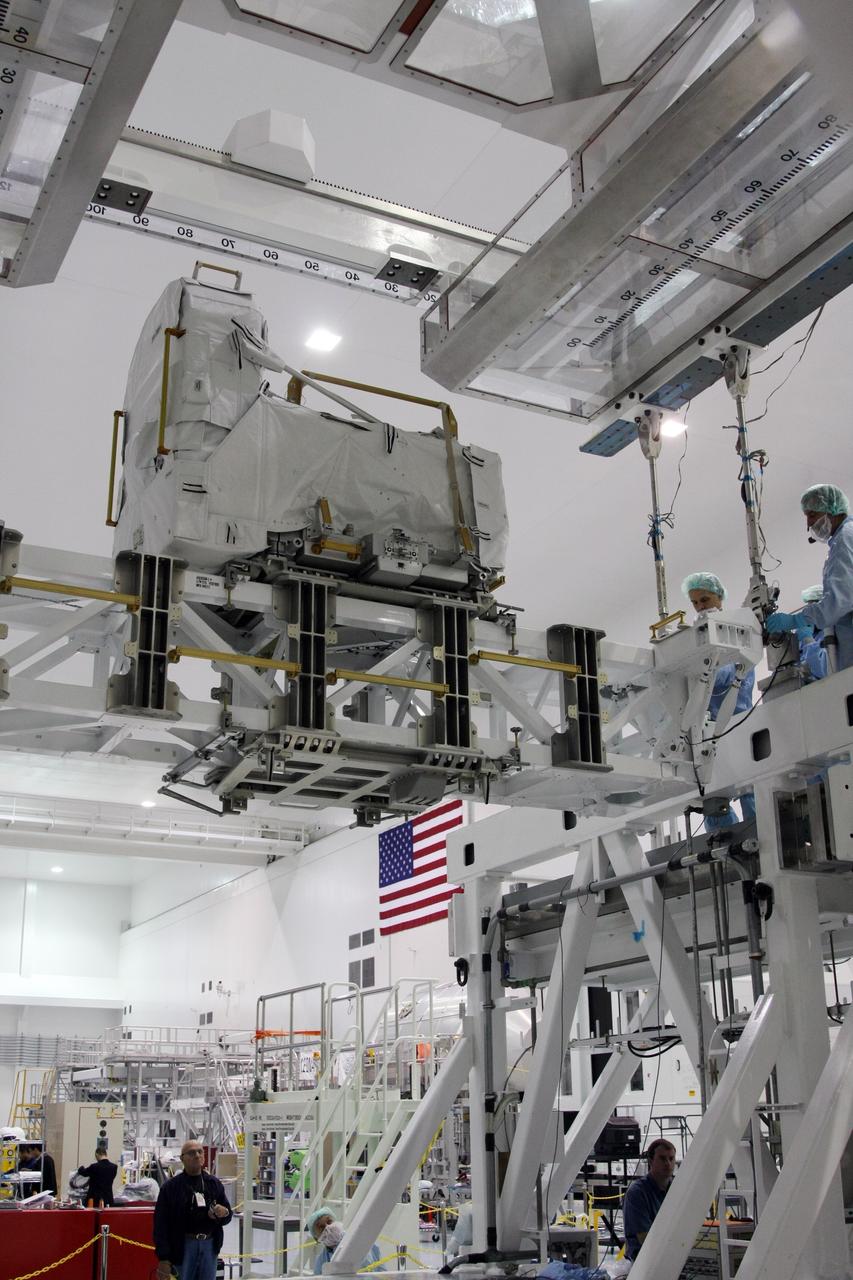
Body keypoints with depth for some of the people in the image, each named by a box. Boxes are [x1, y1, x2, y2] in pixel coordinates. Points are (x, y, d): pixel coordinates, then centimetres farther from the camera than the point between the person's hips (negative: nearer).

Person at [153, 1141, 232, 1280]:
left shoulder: (214, 1184, 10)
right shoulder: (171, 1187, -2)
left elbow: (227, 1215, 15)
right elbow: (161, 1224, -5)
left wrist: (223, 1213, -11)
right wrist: (163, 1257, -12)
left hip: (210, 1244, 4)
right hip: (184, 1246, -3)